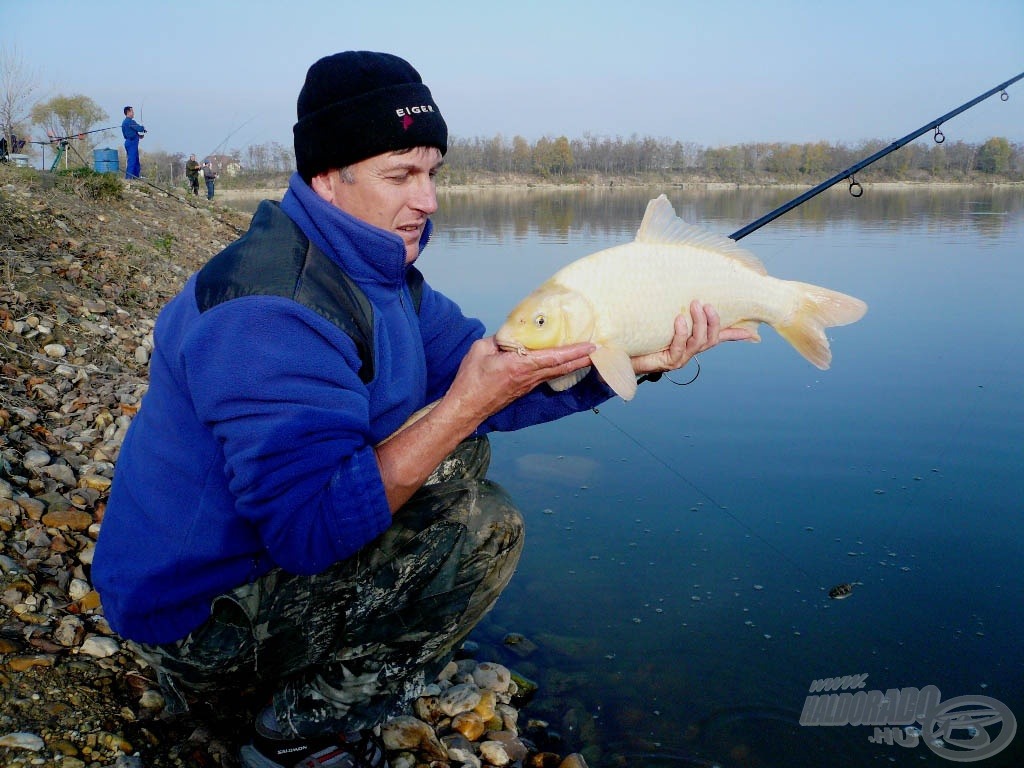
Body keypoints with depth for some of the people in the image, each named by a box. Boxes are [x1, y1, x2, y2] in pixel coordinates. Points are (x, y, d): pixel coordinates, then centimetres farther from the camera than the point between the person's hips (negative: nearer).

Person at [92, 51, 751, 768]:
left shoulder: (377, 268, 2)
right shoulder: (271, 310, -29)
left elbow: (481, 370, 1)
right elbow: (310, 529, -34)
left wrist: (630, 358, -11)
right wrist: (463, 408, -32)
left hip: (267, 540, 9)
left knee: (465, 462, 13)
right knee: (484, 528, -19)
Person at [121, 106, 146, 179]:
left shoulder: (124, 122, 18)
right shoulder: (130, 121, -13)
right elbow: (139, 128, -18)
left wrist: (138, 135, 11)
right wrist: (143, 128, 3)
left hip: (129, 142, 10)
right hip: (132, 142, -10)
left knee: (136, 162, 14)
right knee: (131, 161, -10)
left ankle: (136, 177, 17)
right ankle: (129, 178, -12)